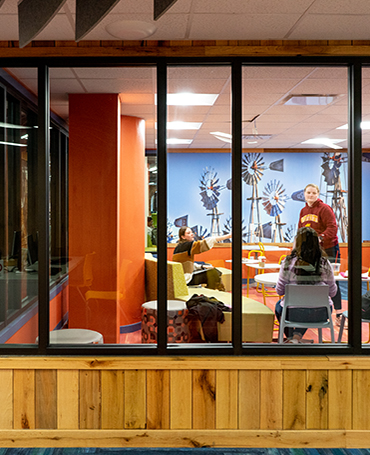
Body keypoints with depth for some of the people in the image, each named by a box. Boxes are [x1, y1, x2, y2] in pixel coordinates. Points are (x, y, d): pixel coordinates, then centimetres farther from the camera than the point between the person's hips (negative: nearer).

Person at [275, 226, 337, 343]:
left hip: (294, 313, -1)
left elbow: (280, 291, -5)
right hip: (321, 314, 1)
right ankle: (297, 337, 17)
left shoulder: (289, 262, -12)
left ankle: (291, 338, 36)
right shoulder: (324, 263, -7)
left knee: (279, 305, 33)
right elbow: (332, 292, 0)